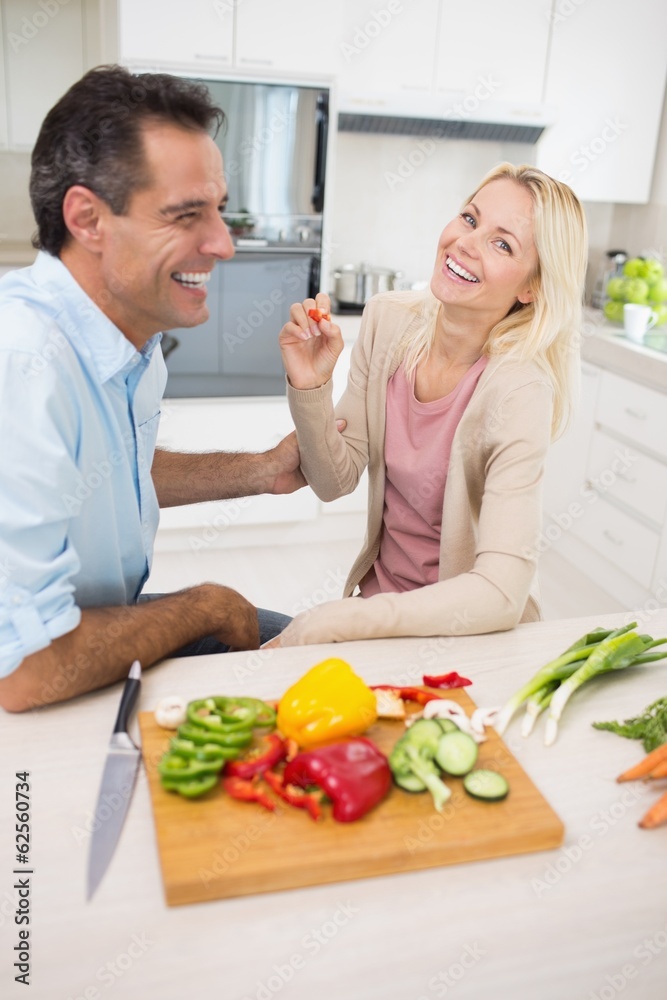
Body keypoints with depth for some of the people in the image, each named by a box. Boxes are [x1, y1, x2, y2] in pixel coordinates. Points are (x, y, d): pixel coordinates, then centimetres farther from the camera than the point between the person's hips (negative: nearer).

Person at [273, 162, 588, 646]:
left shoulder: (520, 390, -24)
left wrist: (329, 622, -30)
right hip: (380, 589, 5)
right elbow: (335, 482, -3)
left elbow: (501, 592, -29)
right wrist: (310, 387, -21)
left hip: (471, 628, -4)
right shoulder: (388, 319, -8)